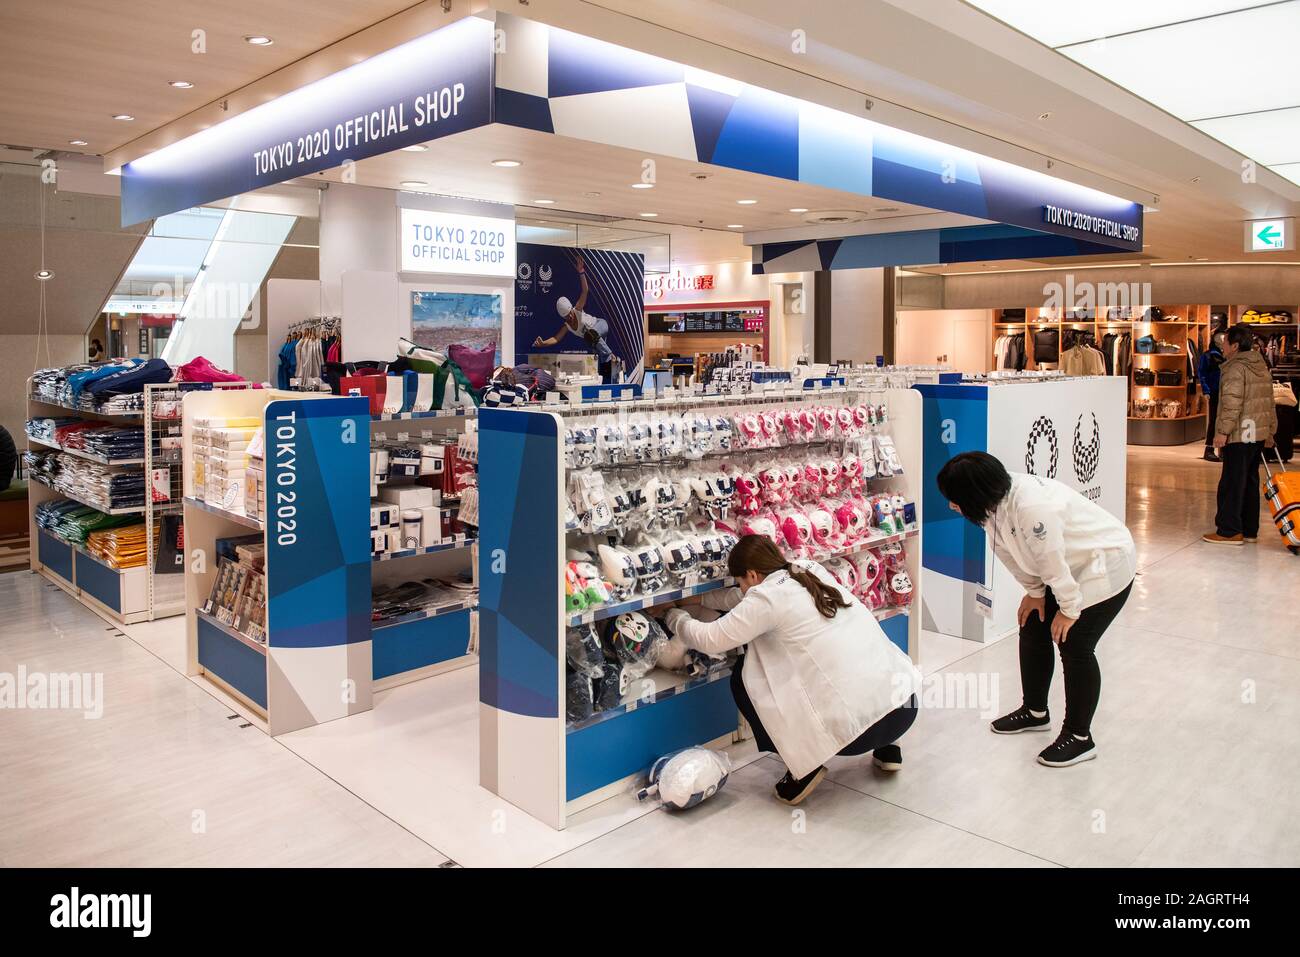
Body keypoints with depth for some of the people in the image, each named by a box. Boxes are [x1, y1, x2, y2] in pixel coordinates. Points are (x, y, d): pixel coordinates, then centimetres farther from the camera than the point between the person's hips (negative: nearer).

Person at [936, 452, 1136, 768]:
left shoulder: (1032, 506, -38)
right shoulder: (993, 502, -11)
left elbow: (1053, 561, -28)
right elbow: (1014, 554, 2)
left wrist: (1069, 609, -17)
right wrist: (1034, 592, 8)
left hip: (1106, 564, -9)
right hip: (1068, 569, 9)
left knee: (1074, 647, -9)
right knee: (1032, 631, 12)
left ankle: (1079, 738, 6)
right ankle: (1035, 712, 30)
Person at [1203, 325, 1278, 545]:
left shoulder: (1235, 368, -12)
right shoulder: (1262, 367, 17)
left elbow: (1232, 403, -22)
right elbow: (1269, 403, 21)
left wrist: (1223, 430, -22)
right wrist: (1270, 432, 25)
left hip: (1239, 436, -9)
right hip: (1258, 434, 9)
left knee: (1232, 483, -5)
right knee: (1250, 482, 14)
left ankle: (1229, 531, -3)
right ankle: (1249, 530, 19)